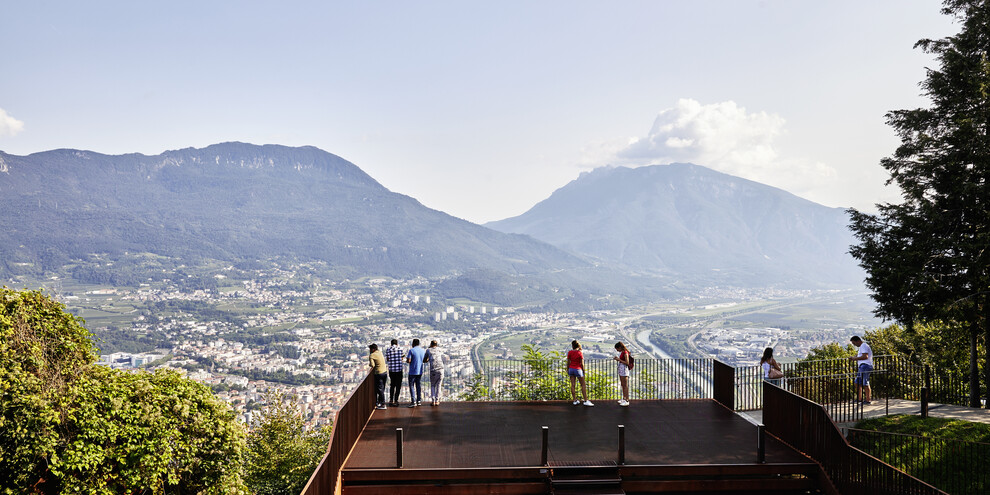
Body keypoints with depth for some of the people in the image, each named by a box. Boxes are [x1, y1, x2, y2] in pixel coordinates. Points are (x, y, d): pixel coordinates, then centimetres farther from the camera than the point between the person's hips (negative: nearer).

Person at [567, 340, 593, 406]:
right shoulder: (580, 353, -12)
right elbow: (582, 363, -10)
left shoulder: (570, 352, -4)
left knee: (572, 385, 6)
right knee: (583, 385, 3)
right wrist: (583, 371, 1)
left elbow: (568, 362, 0)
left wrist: (567, 370, 11)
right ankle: (586, 401, 0)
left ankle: (575, 400, 8)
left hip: (571, 369, 4)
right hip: (578, 369, -4)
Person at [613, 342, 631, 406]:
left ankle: (627, 401, -4)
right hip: (621, 369, 10)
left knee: (625, 385, -6)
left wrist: (619, 359, -19)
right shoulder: (622, 352, 12)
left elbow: (627, 363, -21)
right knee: (622, 385, 17)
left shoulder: (625, 353, -16)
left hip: (624, 369, -10)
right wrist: (617, 358, 7)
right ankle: (624, 398, 27)